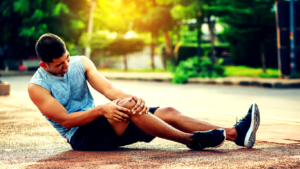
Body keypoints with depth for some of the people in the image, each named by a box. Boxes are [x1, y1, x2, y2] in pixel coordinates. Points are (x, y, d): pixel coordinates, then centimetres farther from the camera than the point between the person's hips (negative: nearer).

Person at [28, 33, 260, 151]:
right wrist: (101, 110, -29)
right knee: (127, 107, -34)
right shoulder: (37, 87, -9)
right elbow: (65, 119, -16)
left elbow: (108, 88, -5)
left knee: (169, 113, -11)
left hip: (97, 119, 6)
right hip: (81, 136, -6)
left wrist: (131, 97, -26)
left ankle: (236, 133, -17)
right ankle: (192, 140, -30)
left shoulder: (80, 63, 6)